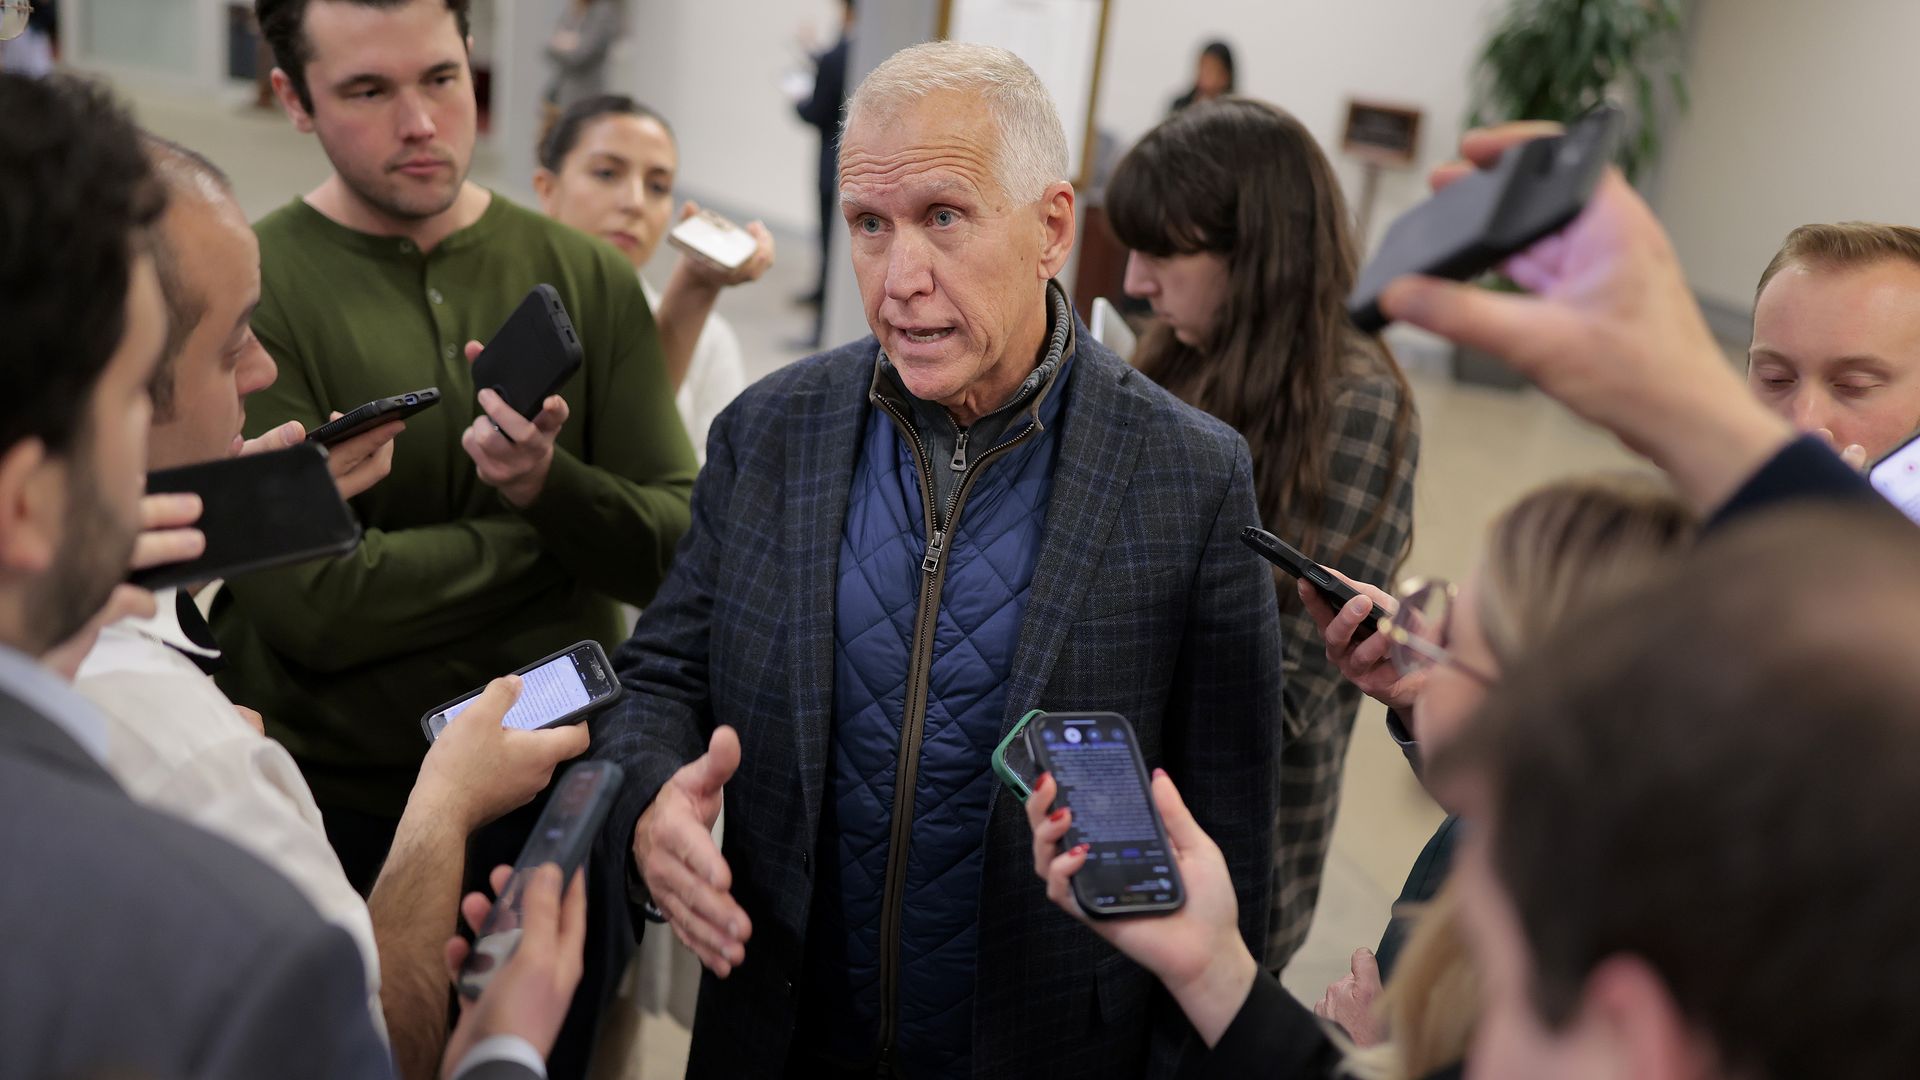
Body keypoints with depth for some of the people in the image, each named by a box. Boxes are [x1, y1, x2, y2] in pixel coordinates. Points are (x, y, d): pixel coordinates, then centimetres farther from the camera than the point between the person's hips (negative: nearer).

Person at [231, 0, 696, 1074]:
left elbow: (685, 558, -6)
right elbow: (310, 604, -19)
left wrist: (550, 485, -26)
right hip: (339, 812, -3)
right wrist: (567, 530, -11)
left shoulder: (587, 279, -1)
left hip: (557, 798, 3)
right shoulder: (245, 292, -11)